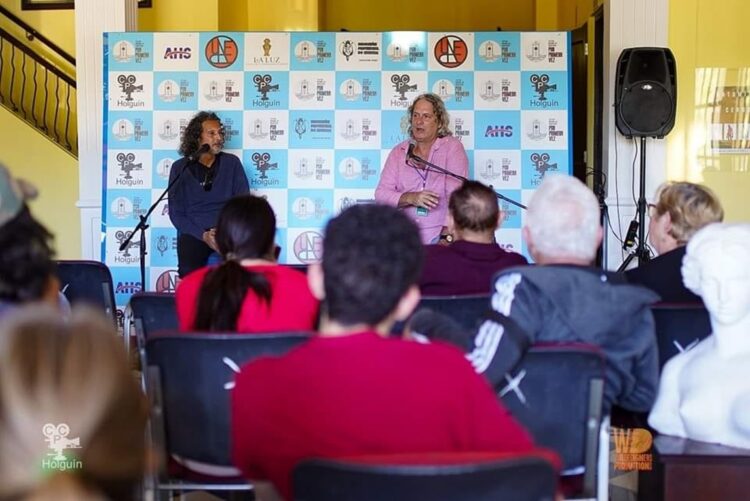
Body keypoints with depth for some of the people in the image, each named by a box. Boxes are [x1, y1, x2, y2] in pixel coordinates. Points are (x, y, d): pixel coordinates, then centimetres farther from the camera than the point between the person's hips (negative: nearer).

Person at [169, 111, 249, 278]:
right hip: (194, 233, -1)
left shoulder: (232, 163, 8)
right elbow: (176, 212, 2)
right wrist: (203, 235, -14)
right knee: (190, 272, -32)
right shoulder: (180, 168, 5)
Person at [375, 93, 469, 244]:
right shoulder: (399, 151, 12)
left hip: (440, 236, -3)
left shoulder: (452, 147, 2)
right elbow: (381, 193, 4)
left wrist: (448, 236, -20)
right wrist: (410, 198, -15)